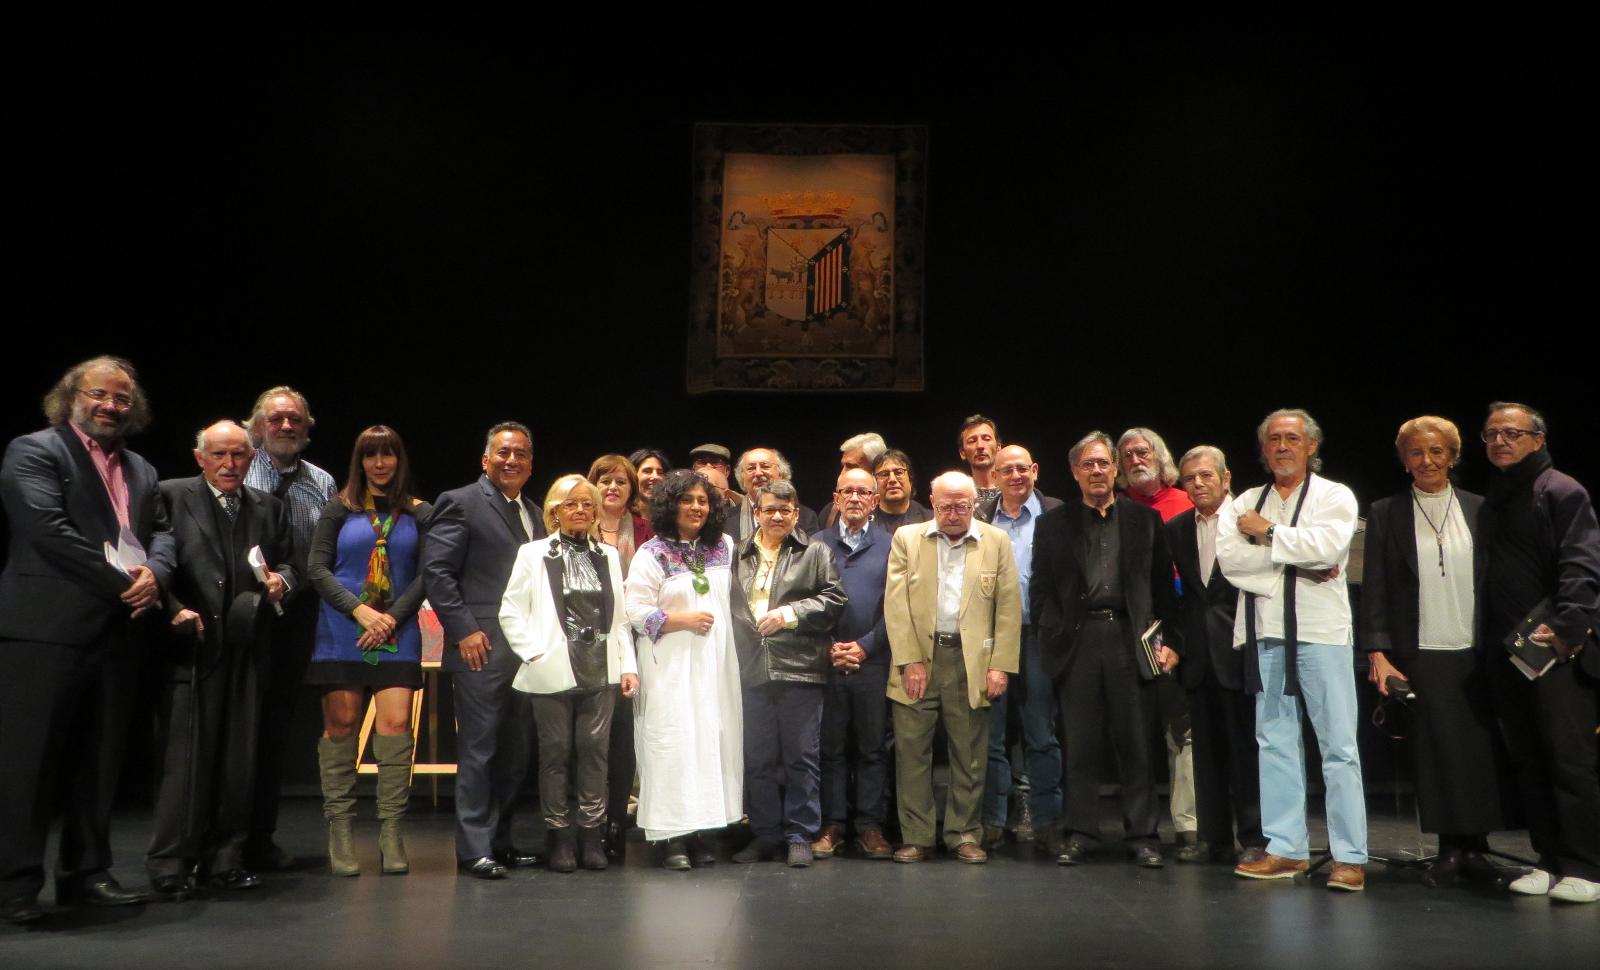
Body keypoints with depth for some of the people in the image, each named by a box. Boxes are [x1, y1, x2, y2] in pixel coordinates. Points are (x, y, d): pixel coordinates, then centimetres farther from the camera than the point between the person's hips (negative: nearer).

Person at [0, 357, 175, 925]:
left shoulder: (141, 470, 19)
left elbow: (161, 532, 13)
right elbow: (48, 528, -14)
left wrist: (153, 574, -10)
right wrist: (121, 582, -15)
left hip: (120, 632, 7)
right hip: (48, 628, -6)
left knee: (100, 760, 12)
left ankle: (85, 872, 21)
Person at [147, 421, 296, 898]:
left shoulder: (269, 507, 16)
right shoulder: (171, 496, 4)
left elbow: (287, 562, 18)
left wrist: (281, 580, -3)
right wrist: (173, 609, -14)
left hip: (247, 648, 4)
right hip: (191, 645, -4)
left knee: (239, 757, 7)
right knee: (184, 756, -3)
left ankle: (225, 858, 17)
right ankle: (171, 864, 6)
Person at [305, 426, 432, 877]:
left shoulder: (420, 513, 8)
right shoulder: (339, 508, 6)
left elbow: (426, 574, 3)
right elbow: (316, 568, 0)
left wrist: (392, 617, -9)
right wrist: (360, 611, -11)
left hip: (397, 634, 0)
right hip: (342, 634, 0)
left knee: (396, 724, -8)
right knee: (341, 726, 0)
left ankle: (391, 832, -3)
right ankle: (339, 831, 8)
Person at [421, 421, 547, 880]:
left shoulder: (533, 514, 18)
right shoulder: (461, 503, -3)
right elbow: (436, 571, -9)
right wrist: (464, 630, -14)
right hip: (482, 649, -7)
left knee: (515, 752, 10)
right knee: (479, 750, -2)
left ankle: (499, 841, 21)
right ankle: (474, 849, 7)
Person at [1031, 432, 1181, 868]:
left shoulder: (1145, 520, 10)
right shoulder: (1053, 524, 10)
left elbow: (1163, 586, 8)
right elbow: (1040, 589, 8)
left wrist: (1170, 640, 1)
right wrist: (1053, 634, -2)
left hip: (1130, 638, 0)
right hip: (1077, 640, 0)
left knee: (1136, 743, 4)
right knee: (1079, 745, 4)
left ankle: (1142, 835, 14)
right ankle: (1079, 833, 13)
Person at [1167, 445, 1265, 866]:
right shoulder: (1176, 529, 11)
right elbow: (1173, 590, 11)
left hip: (1238, 649, -5)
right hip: (1198, 653, 5)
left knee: (1246, 744, 1)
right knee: (1206, 747, 10)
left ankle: (1254, 838, 12)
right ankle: (1213, 836, 19)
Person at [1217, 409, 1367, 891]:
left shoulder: (1334, 496, 4)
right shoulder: (1246, 503, 13)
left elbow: (1328, 544, -16)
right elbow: (1229, 558, -3)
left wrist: (1268, 534, -5)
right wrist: (1295, 560, -10)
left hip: (1321, 631, -4)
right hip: (1265, 633, 4)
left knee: (1339, 745, -2)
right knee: (1275, 741, 8)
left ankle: (1350, 856, 4)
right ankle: (1286, 849, 17)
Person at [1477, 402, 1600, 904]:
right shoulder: (1492, 502, 17)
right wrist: (1487, 645, 9)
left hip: (1555, 649, -7)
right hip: (1505, 651, 7)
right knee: (1526, 762, 10)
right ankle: (1550, 860, 18)